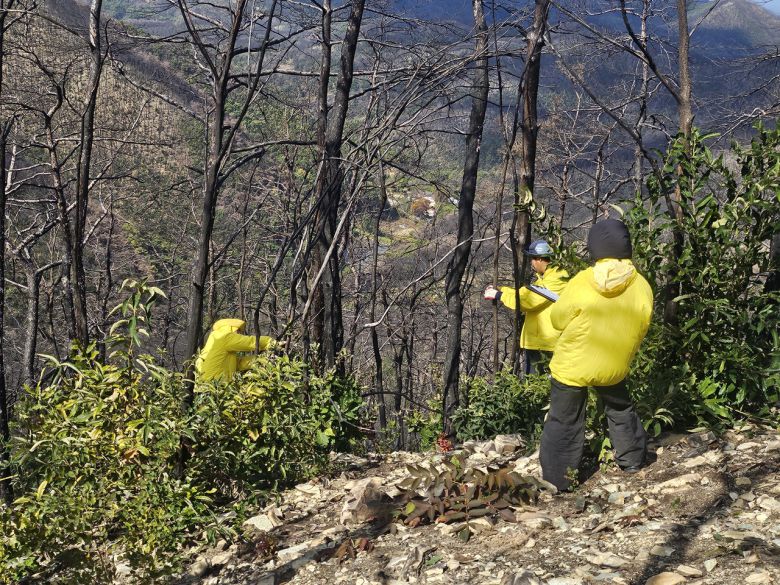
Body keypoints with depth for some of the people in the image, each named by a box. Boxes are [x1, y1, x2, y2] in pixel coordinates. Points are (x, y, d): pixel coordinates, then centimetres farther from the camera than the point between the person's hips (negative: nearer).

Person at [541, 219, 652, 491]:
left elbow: (558, 319, -9)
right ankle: (632, 460, 42)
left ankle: (556, 481, 14)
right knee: (620, 410, 28)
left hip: (572, 366, -3)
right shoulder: (641, 287, -12)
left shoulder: (581, 283, -21)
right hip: (614, 367, 3)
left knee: (565, 422, 10)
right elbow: (640, 330, 1)